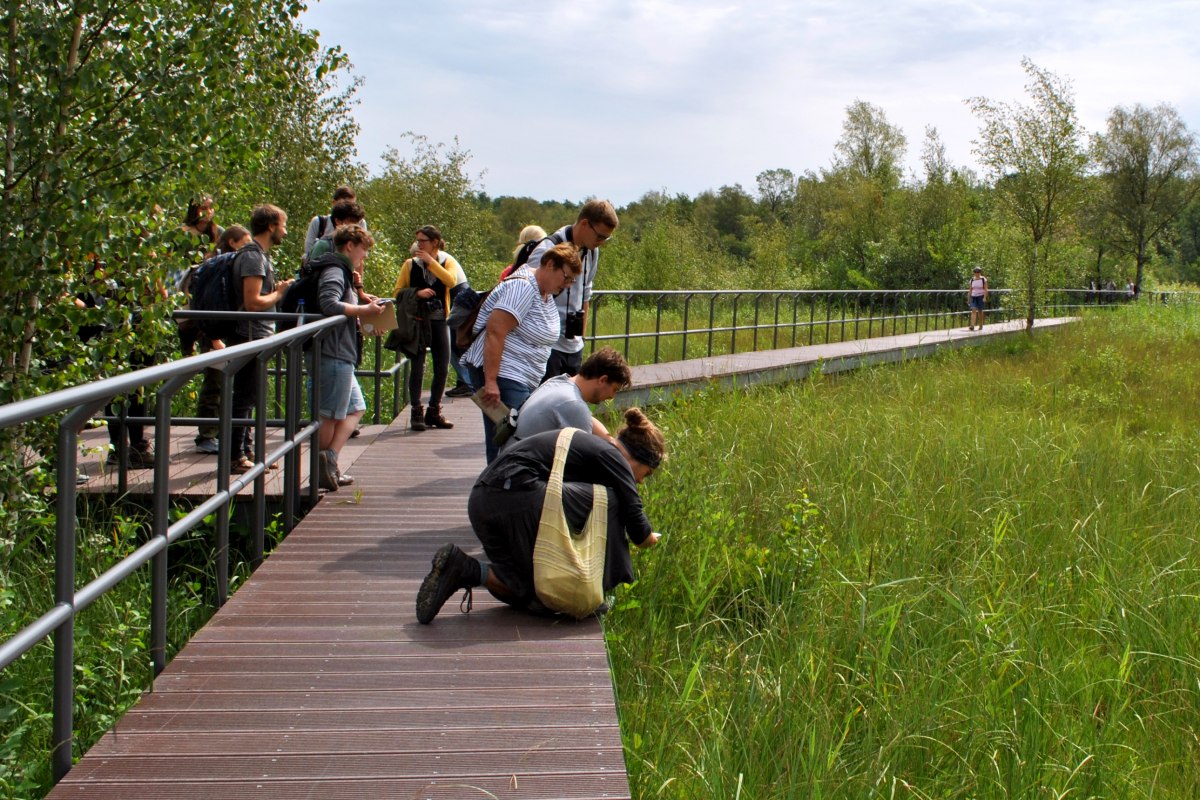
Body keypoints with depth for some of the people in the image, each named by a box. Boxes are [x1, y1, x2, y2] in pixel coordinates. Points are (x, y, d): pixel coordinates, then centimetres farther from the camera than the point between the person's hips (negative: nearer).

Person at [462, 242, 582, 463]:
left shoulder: (547, 296, 16)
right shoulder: (522, 287, -14)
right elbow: (495, 332, -22)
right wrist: (490, 382, -26)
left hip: (525, 381, 10)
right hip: (499, 376, -10)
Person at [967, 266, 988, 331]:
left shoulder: (983, 279, -2)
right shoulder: (972, 280, 8)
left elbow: (985, 289, -6)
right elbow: (970, 290, 12)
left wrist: (985, 297, -17)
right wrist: (968, 299, 11)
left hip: (980, 296, -2)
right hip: (973, 296, 2)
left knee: (980, 311, 6)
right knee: (973, 310, -12)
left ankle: (981, 326, 21)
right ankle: (972, 326, -23)